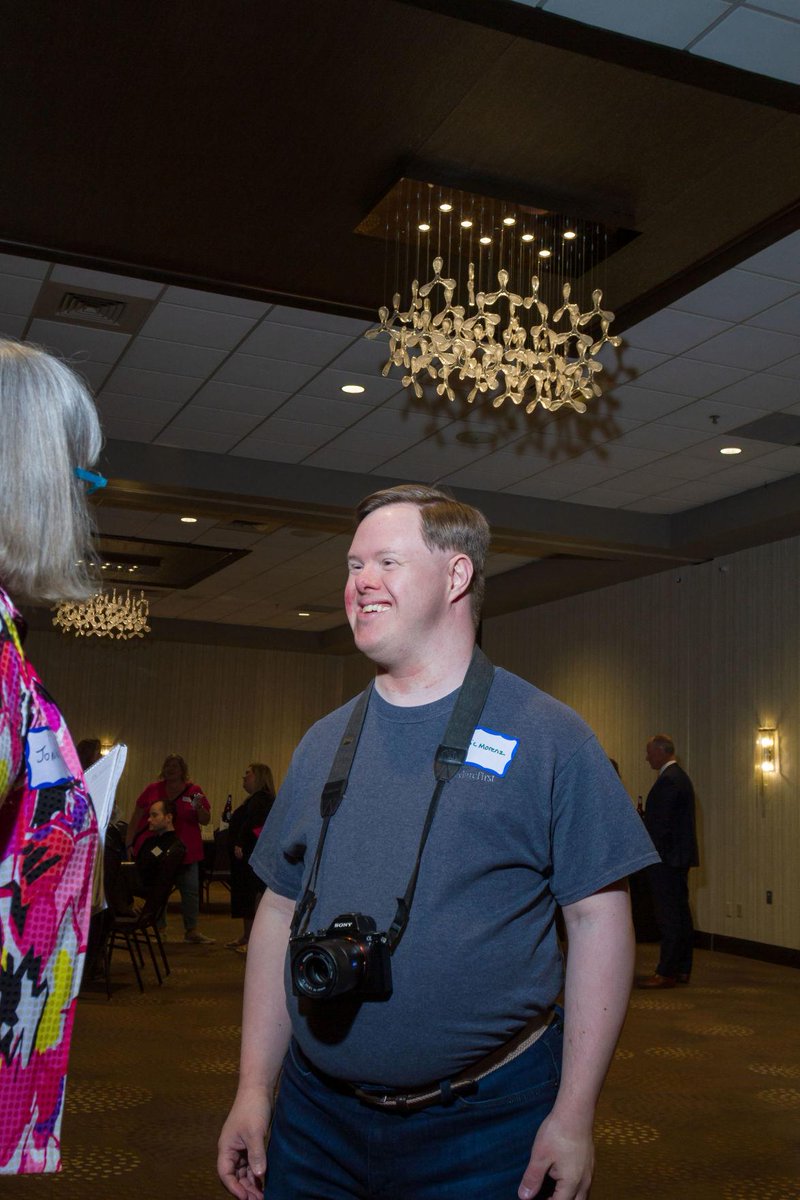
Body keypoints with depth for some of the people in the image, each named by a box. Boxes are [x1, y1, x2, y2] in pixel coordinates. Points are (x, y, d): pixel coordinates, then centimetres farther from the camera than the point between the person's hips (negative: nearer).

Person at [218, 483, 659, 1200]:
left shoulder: (547, 736, -8)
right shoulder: (325, 743, 6)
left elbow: (598, 917, -8)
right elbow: (280, 912, 9)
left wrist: (574, 1114, -11)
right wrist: (254, 1090, 6)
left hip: (484, 1123, -4)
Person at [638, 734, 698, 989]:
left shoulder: (668, 781, -17)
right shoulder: (680, 776, 16)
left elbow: (660, 824, -20)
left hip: (666, 859, -10)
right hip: (679, 856, 10)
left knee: (668, 916, -7)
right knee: (680, 914, 13)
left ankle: (666, 973, -5)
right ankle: (681, 970, 19)